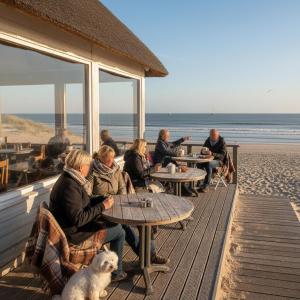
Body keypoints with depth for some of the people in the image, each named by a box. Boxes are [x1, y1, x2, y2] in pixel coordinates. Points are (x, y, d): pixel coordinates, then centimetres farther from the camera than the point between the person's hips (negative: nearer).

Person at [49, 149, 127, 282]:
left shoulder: (69, 179, 3)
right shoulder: (70, 187, -29)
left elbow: (84, 202, 14)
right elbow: (78, 219, -31)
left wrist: (103, 199, 0)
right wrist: (102, 206, -23)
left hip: (73, 226, 10)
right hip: (75, 234, -10)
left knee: (112, 223, 18)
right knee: (119, 232, -2)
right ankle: (116, 272, 16)